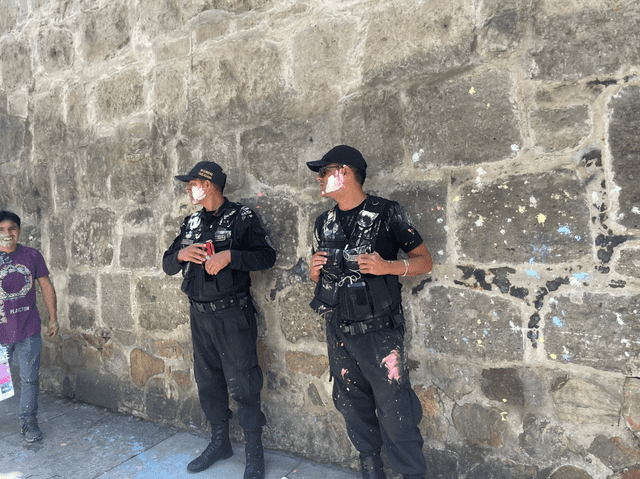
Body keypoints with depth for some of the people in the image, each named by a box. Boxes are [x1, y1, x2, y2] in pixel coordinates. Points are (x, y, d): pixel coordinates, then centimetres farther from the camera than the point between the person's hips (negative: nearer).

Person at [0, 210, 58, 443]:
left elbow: (46, 286, 7)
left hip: (29, 330, 1)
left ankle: (28, 420, 22)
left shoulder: (32, 255, 0)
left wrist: (53, 318, 8)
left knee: (29, 378, 8)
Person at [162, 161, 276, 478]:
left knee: (242, 384, -2)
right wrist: (181, 255, -9)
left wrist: (229, 256, -23)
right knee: (207, 381, 15)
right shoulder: (191, 223, 13)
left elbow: (267, 255, -11)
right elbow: (167, 265, 14)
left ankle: (254, 452, 15)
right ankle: (219, 442, 33)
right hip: (200, 314, 6)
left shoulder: (241, 217, -5)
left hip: (233, 313, -6)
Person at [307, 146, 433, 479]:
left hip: (378, 330, -6)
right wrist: (314, 270, -2)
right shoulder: (324, 223, 12)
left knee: (394, 412, -2)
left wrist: (388, 267, -20)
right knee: (353, 407, 16)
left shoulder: (386, 213, -6)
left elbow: (424, 261, -4)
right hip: (338, 331, 6)